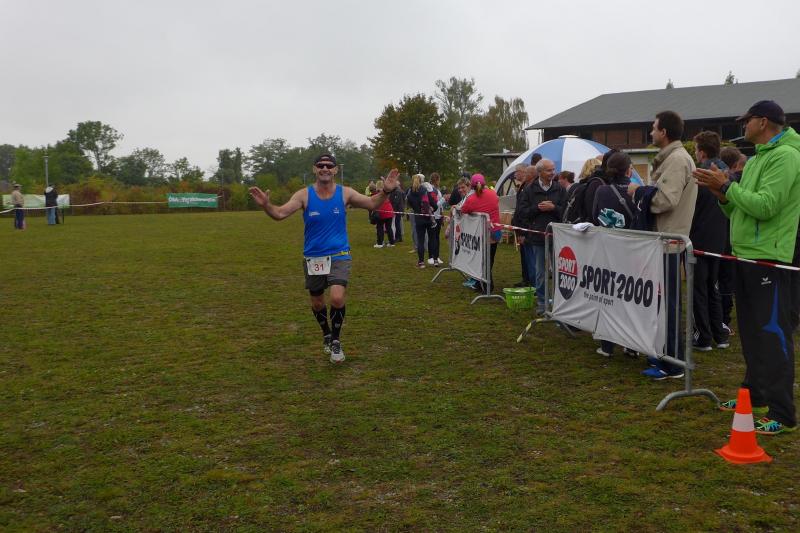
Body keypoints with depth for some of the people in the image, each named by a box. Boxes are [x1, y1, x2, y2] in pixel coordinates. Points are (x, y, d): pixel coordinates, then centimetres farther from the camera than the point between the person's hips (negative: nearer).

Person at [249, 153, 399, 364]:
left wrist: (385, 191, -20)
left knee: (337, 298, -21)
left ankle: (336, 341, 3)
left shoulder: (345, 193, -5)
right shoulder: (304, 195, -7)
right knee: (317, 303, 14)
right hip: (313, 258, 1)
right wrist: (266, 205, -36)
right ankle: (326, 334, 44)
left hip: (339, 256, -1)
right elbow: (280, 213, -15)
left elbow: (372, 204, -1)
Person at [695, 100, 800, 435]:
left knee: (773, 334, -8)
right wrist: (721, 192, 2)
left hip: (769, 259, -10)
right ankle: (755, 394, 28)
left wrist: (726, 186, -16)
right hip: (746, 255, 10)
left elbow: (765, 206, -23)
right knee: (751, 332, 16)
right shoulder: (758, 158, 18)